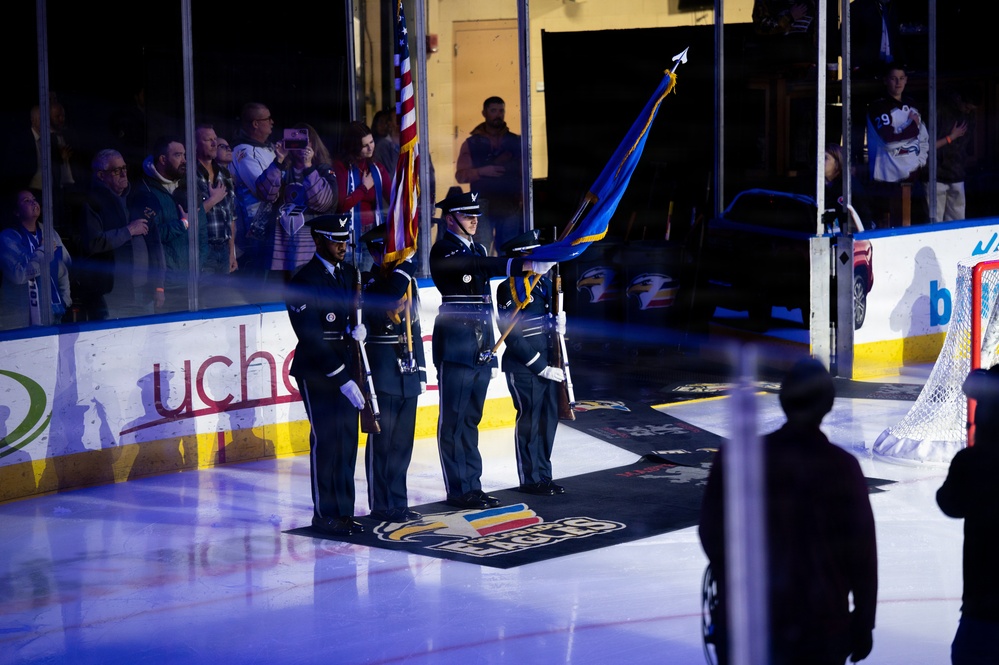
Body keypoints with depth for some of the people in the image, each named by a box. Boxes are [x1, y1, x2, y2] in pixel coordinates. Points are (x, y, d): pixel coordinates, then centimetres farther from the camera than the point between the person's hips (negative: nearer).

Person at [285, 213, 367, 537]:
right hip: (315, 372, -7)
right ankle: (324, 514, 1)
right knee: (326, 439, -7)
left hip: (346, 369, 7)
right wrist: (341, 379, -20)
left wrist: (360, 329, -5)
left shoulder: (350, 273, 10)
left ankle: (344, 511, 13)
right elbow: (312, 339, -18)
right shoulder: (304, 282, -14)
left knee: (348, 438, 6)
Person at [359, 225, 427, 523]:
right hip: (383, 374, -7)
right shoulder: (368, 282, -7)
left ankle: (398, 503, 17)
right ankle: (381, 505, 3)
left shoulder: (407, 281, 15)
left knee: (403, 442, 10)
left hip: (407, 373, 7)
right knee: (382, 441, -3)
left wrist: (421, 371, 18)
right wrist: (404, 268, -24)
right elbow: (385, 300, -30)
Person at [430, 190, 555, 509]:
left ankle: (473, 485, 16)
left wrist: (491, 351, 20)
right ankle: (458, 489, 0)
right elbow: (480, 266, -28)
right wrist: (525, 265, -38)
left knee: (471, 419, 12)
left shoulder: (478, 249, 18)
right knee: (454, 420, -3)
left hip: (480, 347, 8)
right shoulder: (443, 250, -9)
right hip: (455, 347, -8)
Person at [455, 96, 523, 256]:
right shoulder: (472, 143, 8)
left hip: (511, 208, 2)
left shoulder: (516, 142, 10)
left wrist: (524, 203, -2)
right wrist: (481, 171, -16)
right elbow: (460, 175, 2)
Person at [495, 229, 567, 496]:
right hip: (522, 368, -7)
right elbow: (513, 337, -15)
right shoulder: (508, 289, -11)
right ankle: (530, 479, 7)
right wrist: (541, 367, -15)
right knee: (529, 421, -2)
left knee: (549, 419, 10)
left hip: (547, 366, 7)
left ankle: (544, 475, 20)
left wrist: (559, 323, 1)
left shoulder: (544, 283, 13)